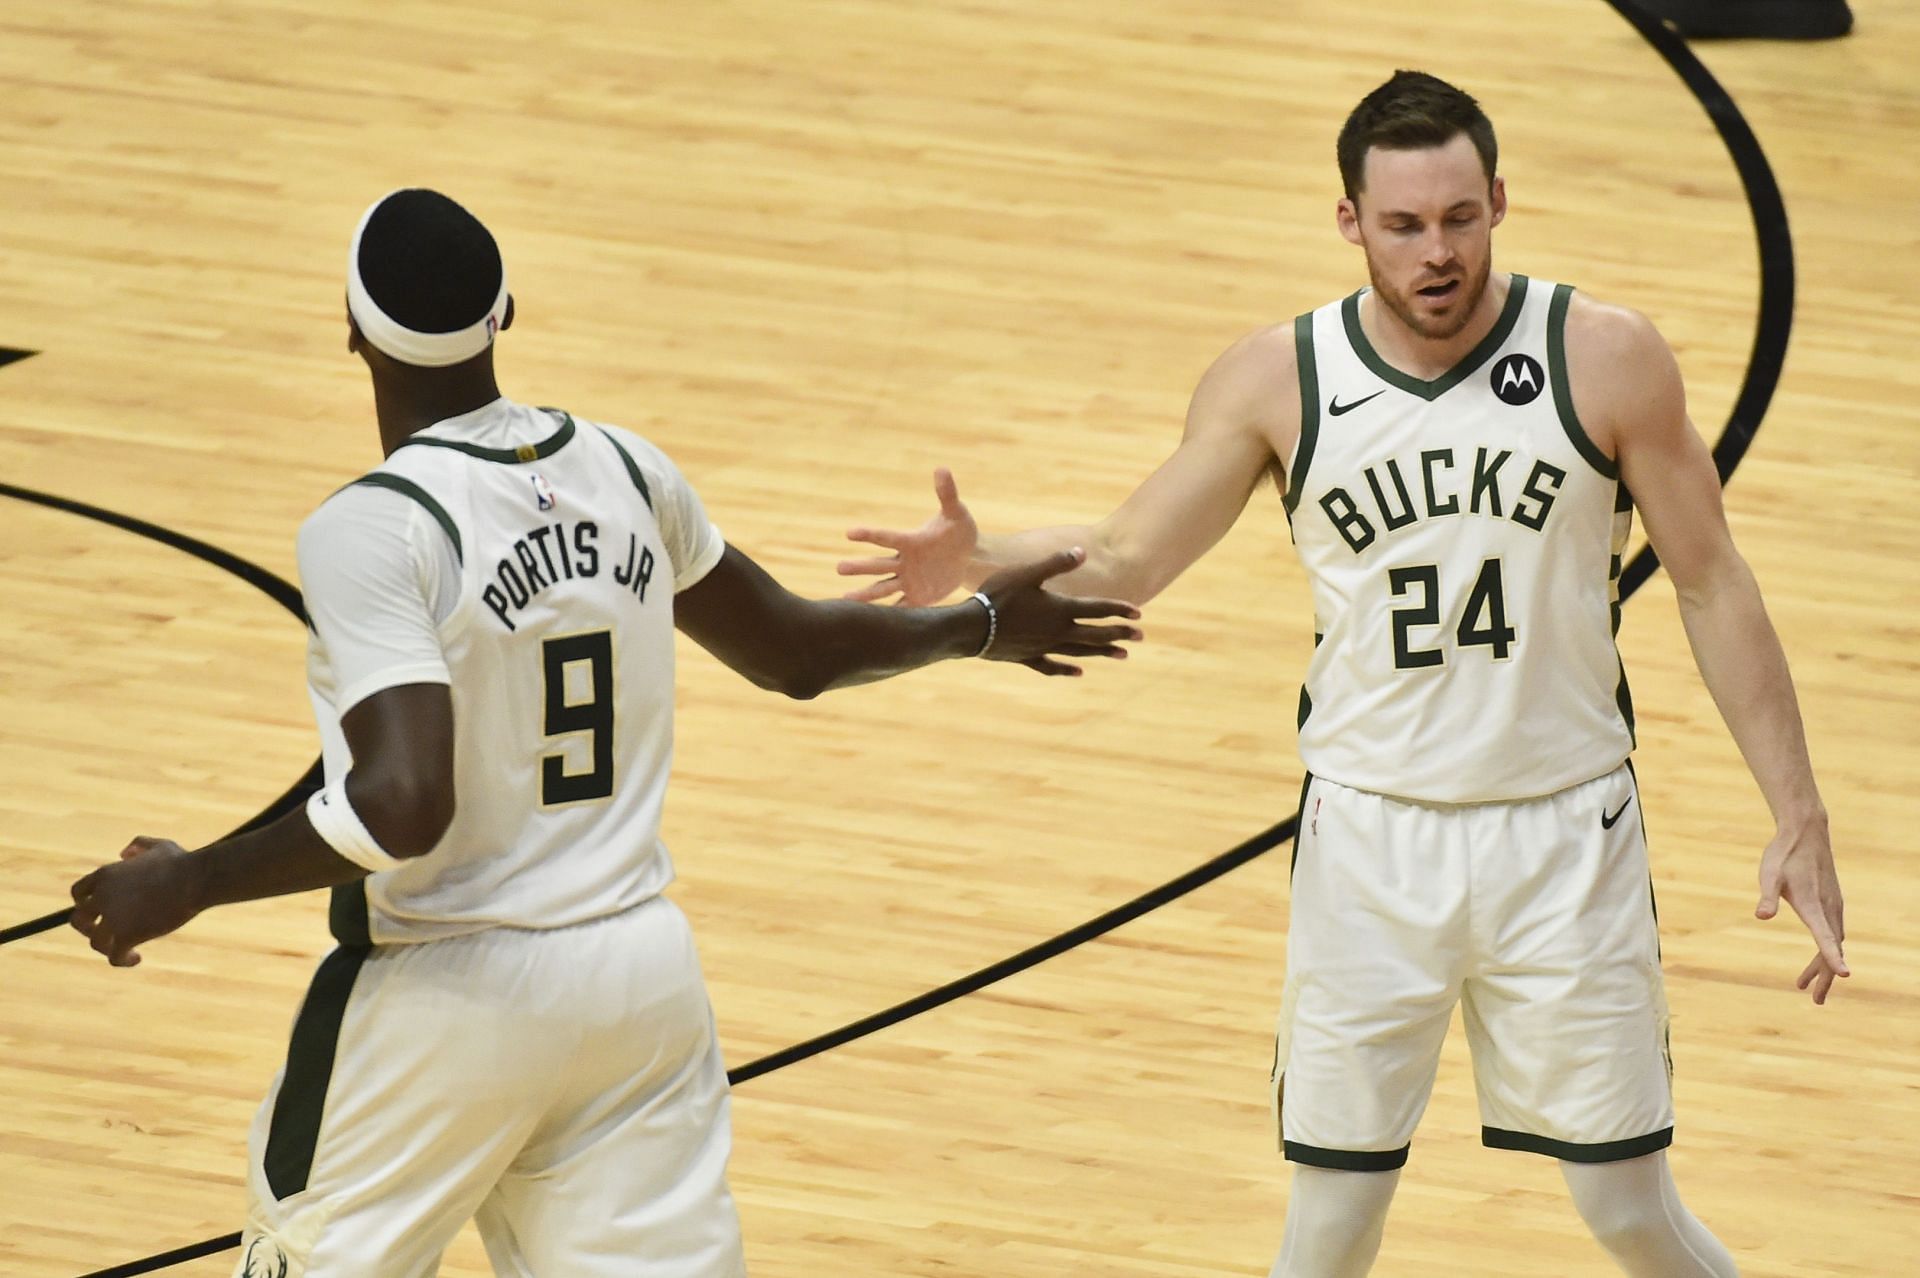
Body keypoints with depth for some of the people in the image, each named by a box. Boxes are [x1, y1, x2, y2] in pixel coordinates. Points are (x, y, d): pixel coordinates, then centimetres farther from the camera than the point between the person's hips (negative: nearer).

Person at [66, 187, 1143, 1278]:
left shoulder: (373, 532, -18)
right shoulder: (626, 472, 2)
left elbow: (403, 810, -27)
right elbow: (794, 653, 17)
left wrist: (187, 884, -15)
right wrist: (984, 624, 35)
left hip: (449, 993, -5)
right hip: (645, 969, 5)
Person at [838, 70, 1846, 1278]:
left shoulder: (1606, 359, -9)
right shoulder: (1280, 379, -6)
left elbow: (1713, 584, -3)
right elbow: (1130, 558, -5)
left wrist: (1799, 816, -6)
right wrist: (982, 559, -25)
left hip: (1565, 835, -1)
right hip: (1372, 845, 1)